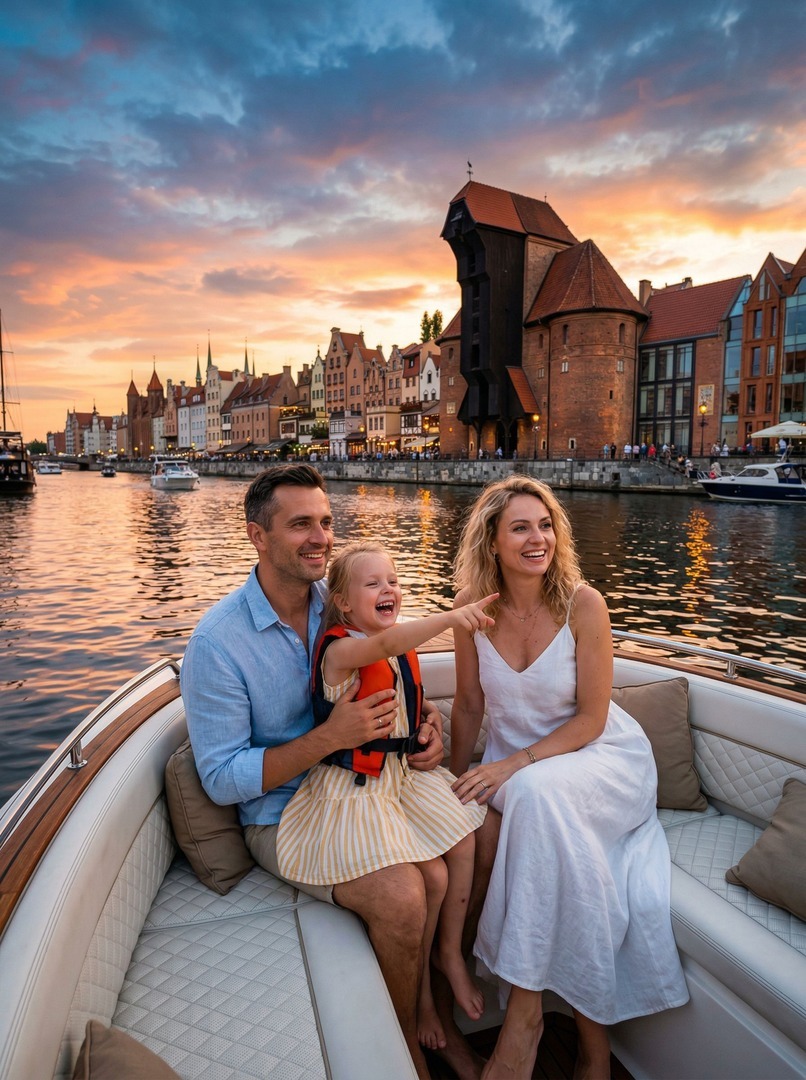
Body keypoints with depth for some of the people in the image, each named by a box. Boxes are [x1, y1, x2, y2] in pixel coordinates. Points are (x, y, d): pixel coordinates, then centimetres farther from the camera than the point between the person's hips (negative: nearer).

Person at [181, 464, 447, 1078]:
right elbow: (222, 780, -15)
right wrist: (330, 738, -27)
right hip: (282, 814, -5)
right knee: (401, 894, -25)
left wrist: (427, 721, -14)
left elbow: (394, 687, 10)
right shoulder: (218, 642, -17)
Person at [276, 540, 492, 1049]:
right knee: (432, 876, -11)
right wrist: (451, 616, -57)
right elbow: (383, 644, -46)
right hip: (357, 787, -7)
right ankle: (419, 981, 20)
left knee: (464, 843, -1)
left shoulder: (406, 650, 4)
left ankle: (451, 953, 23)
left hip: (406, 772, 8)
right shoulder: (339, 651, -21)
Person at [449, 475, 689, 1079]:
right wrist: (459, 778, 5)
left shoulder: (583, 604, -17)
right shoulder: (474, 606, -9)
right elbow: (469, 703, 3)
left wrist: (515, 764, -23)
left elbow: (591, 719, -13)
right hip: (515, 764, 3)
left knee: (538, 794, -34)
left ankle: (526, 1012, -20)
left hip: (603, 757, -2)